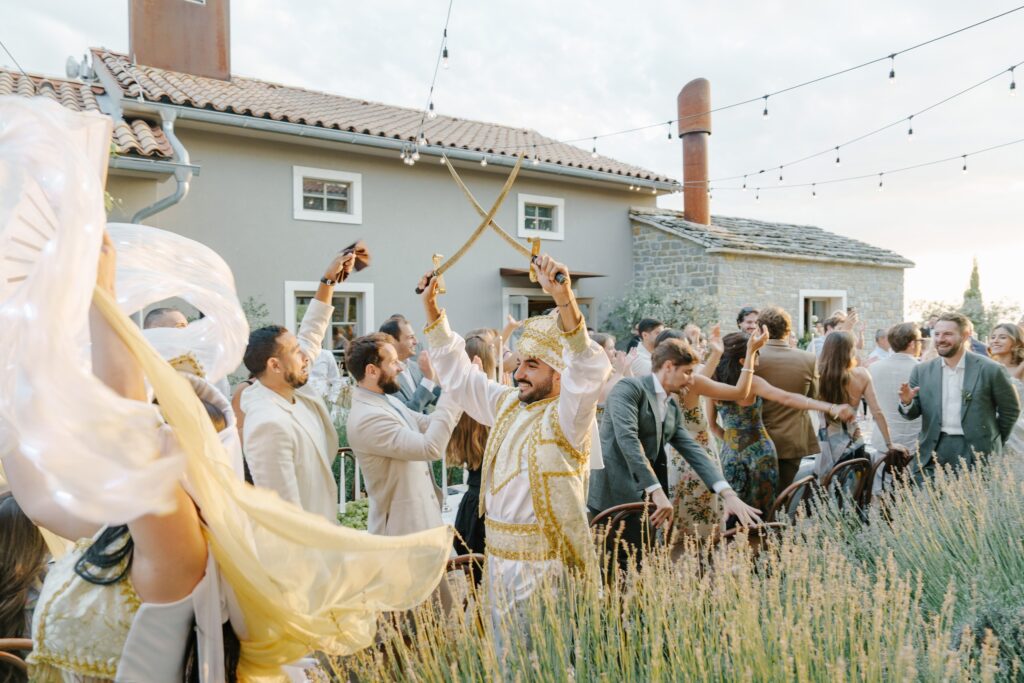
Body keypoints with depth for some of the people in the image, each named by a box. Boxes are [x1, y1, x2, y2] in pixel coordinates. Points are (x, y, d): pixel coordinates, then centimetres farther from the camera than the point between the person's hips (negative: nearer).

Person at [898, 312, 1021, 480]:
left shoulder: (990, 370, -4)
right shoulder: (922, 371, 4)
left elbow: (1011, 409, 7)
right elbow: (913, 414, 7)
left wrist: (992, 442, 11)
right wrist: (907, 402, -15)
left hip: (976, 455, -2)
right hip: (933, 453, 2)